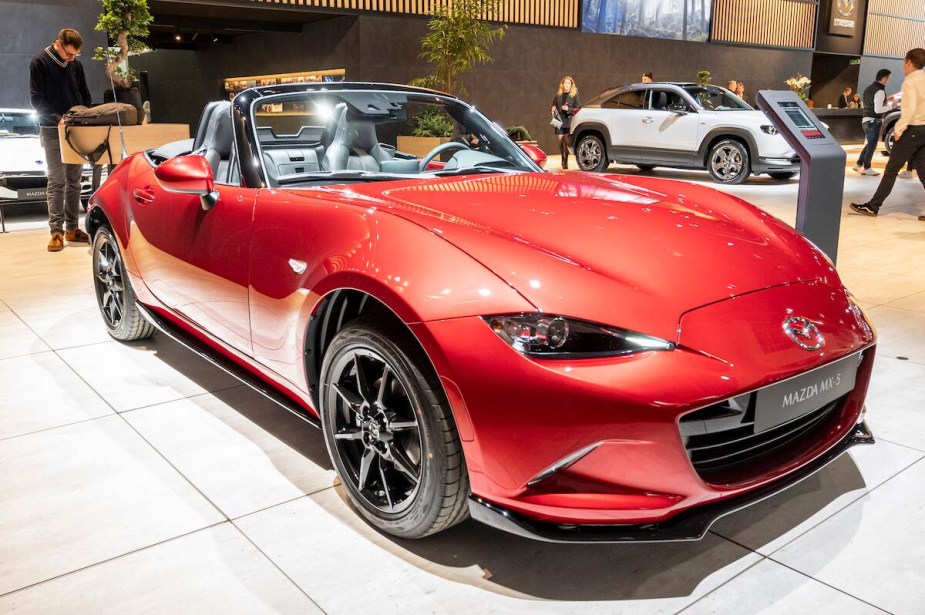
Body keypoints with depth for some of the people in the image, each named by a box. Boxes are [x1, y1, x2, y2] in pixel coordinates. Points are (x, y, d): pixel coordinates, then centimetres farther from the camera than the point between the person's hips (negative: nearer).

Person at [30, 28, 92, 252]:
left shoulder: (76, 64, 8)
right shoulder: (40, 63, -6)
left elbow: (85, 95, 15)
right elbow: (36, 99, -8)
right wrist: (58, 118, -21)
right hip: (53, 131, -5)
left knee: (74, 180, 6)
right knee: (56, 181, -6)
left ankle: (72, 228, 13)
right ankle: (56, 231, -3)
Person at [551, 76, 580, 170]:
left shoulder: (574, 95, 4)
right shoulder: (558, 95, 12)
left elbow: (578, 109, 3)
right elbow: (554, 106, 23)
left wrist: (568, 109, -12)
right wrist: (553, 110, 1)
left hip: (569, 121, -3)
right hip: (560, 121, 3)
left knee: (566, 141, -9)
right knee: (560, 141, 0)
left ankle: (565, 161, -3)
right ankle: (563, 159, 20)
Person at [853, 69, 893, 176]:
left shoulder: (868, 88, 11)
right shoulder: (880, 91, -17)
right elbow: (878, 110, -22)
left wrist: (885, 100, 18)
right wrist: (891, 106, -10)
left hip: (866, 120, 9)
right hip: (873, 121, -9)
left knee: (869, 144, 19)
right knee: (872, 145, 1)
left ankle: (858, 164, 20)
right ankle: (866, 168, 7)